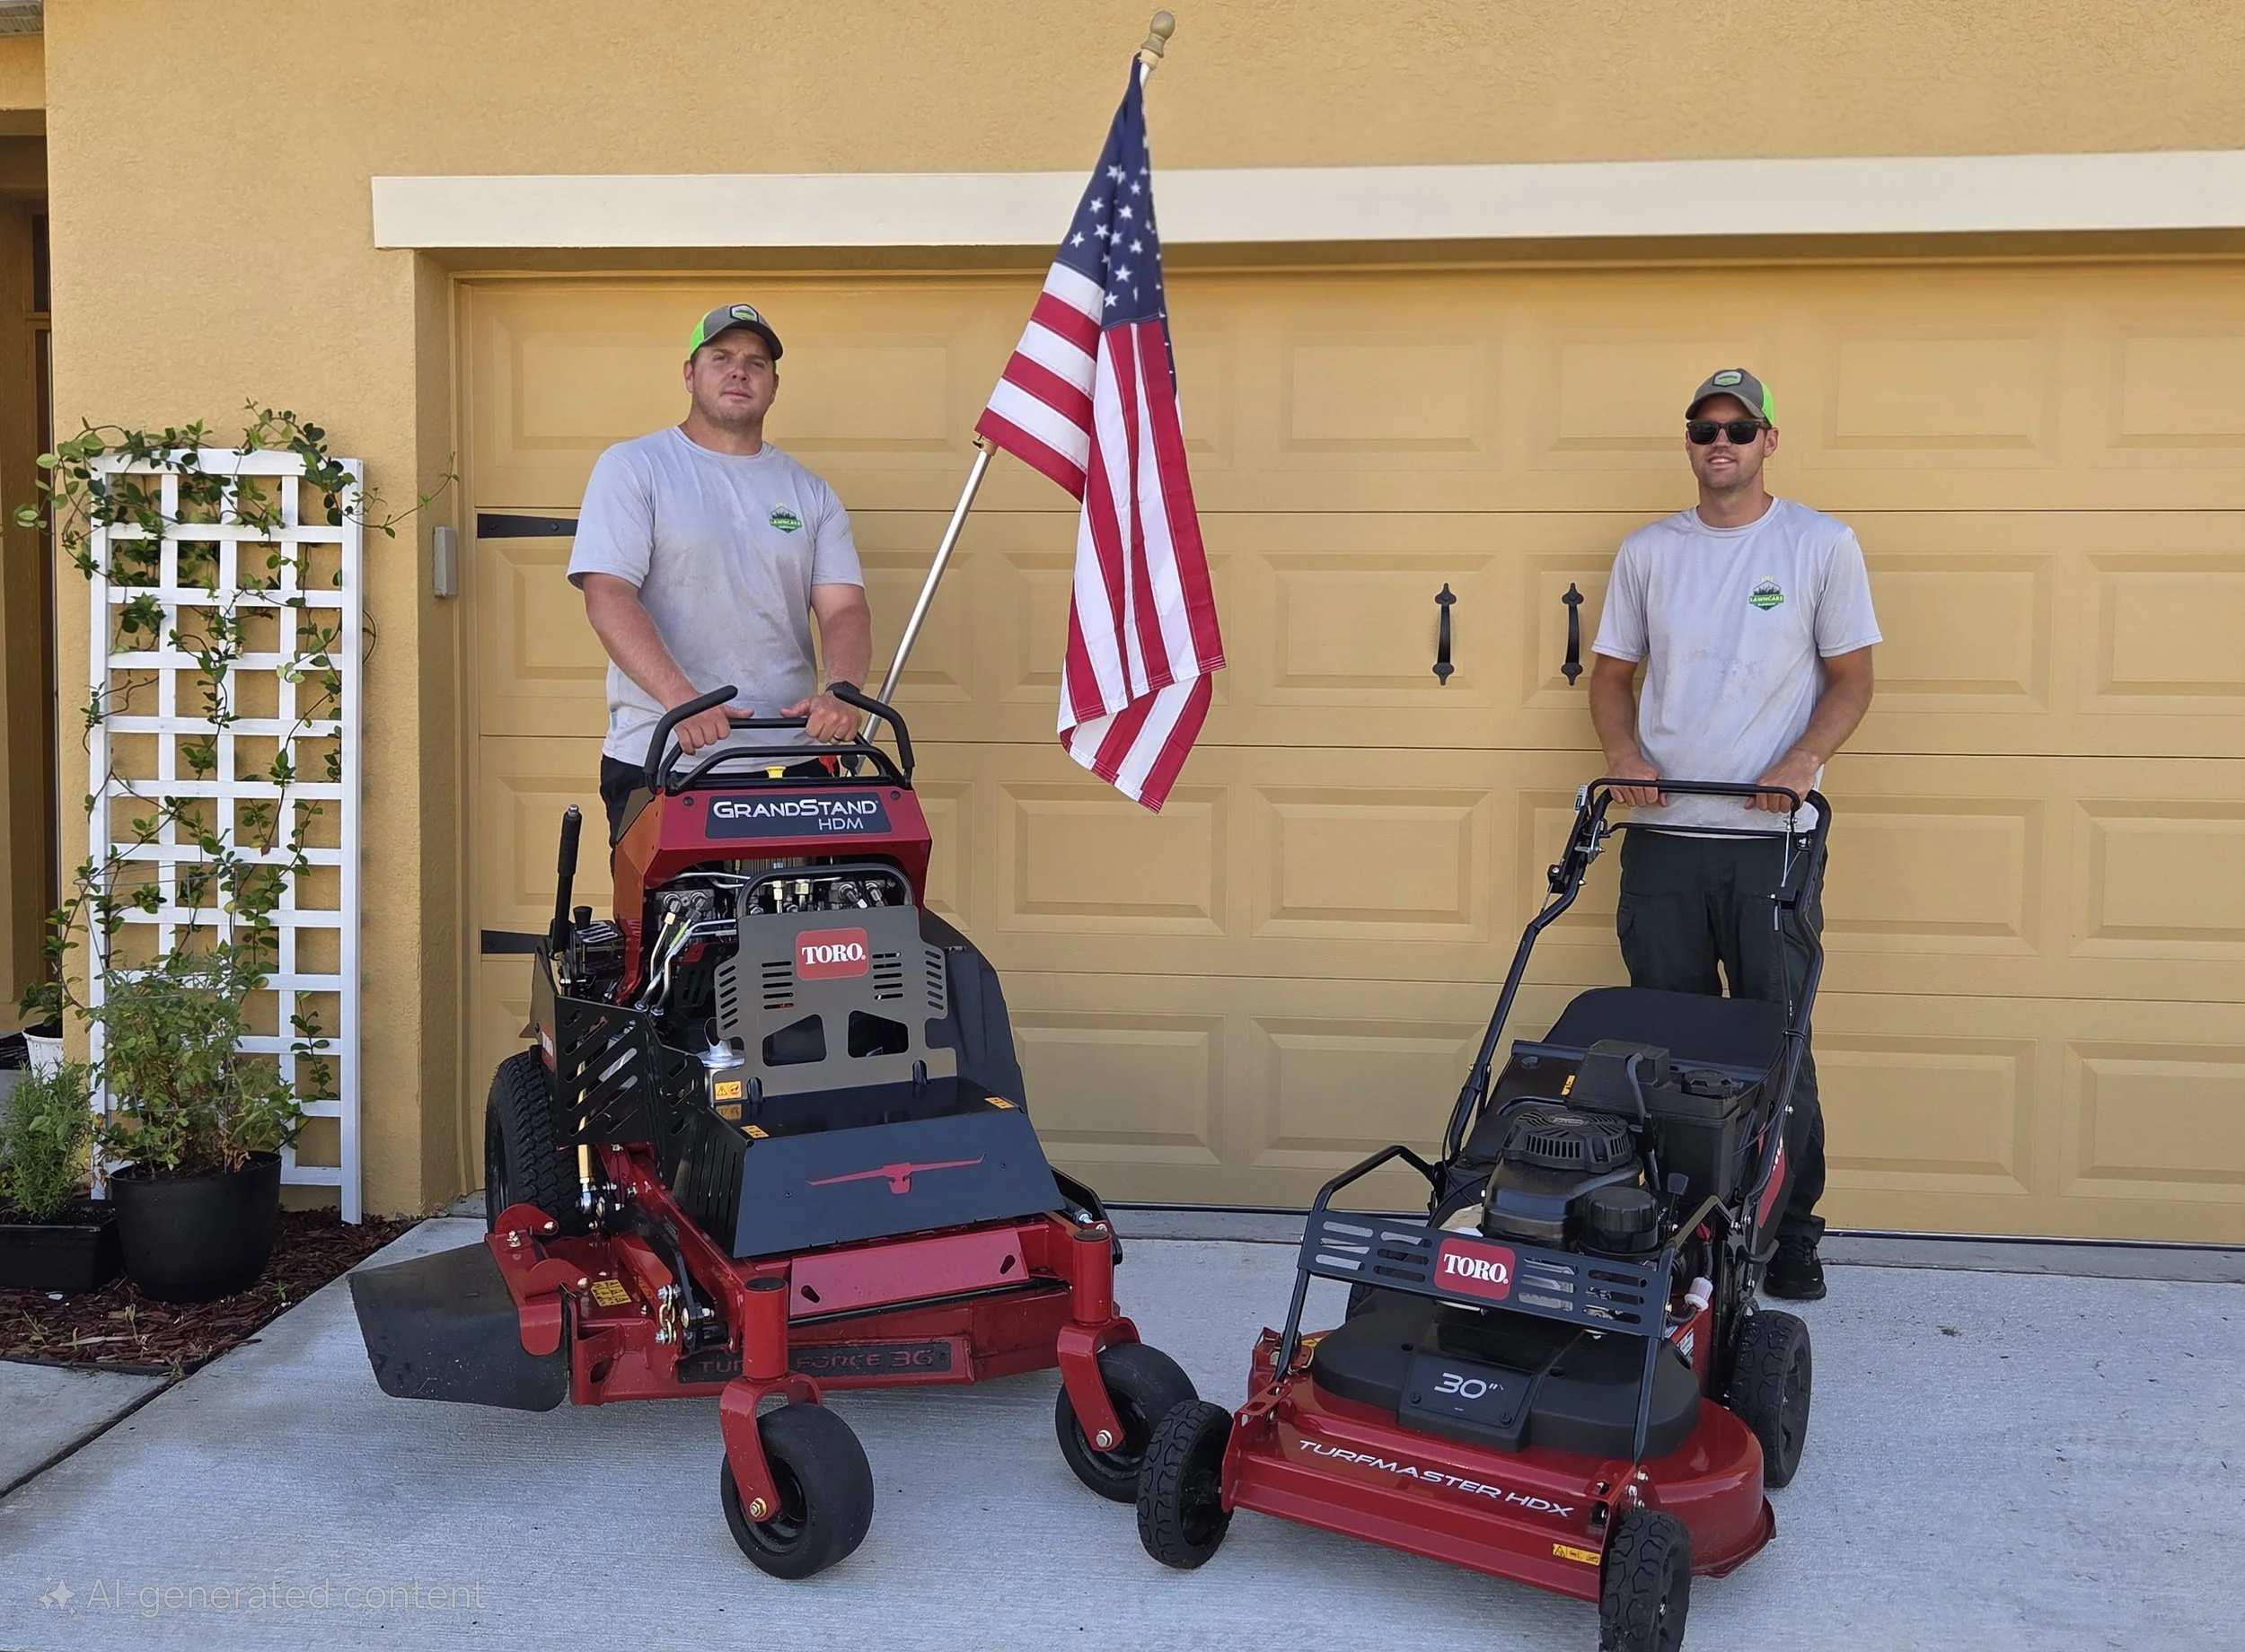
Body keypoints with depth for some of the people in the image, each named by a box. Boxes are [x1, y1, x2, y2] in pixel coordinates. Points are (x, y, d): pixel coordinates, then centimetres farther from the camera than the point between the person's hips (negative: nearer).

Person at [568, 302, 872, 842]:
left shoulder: (809, 493, 16)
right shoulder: (632, 468, 5)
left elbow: (844, 608, 6)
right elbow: (607, 594, -8)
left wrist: (839, 693, -17)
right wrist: (681, 698, -23)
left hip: (790, 760, 3)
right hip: (659, 758, -3)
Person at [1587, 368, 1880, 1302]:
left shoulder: (1822, 545, 2)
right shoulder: (1646, 552, 10)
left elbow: (1851, 677, 2)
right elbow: (1611, 672, 13)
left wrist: (1804, 760, -15)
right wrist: (1623, 752, -6)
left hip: (1774, 840, -2)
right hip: (1662, 839, 3)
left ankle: (1790, 1237, 14)